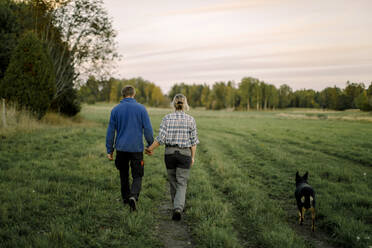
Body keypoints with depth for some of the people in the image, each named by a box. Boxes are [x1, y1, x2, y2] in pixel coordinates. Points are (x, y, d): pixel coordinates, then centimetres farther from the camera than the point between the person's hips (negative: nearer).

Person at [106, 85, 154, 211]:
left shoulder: (115, 110, 2)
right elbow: (148, 129, -4)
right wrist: (150, 145, 8)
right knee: (137, 176, 4)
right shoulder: (141, 108, -3)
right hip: (136, 148, -2)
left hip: (121, 148, 2)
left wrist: (109, 150, 10)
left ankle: (125, 198, 28)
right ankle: (133, 196, -20)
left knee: (124, 175, 18)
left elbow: (110, 131, 4)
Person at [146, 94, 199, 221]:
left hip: (169, 153, 2)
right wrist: (193, 157, 7)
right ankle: (178, 208, -19)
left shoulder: (167, 118, -4)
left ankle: (177, 206, 34)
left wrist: (150, 149, 4)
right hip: (184, 153, -1)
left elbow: (161, 138, -10)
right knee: (182, 184, 1)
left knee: (173, 180, 19)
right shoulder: (190, 119, -4)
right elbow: (193, 140, -3)